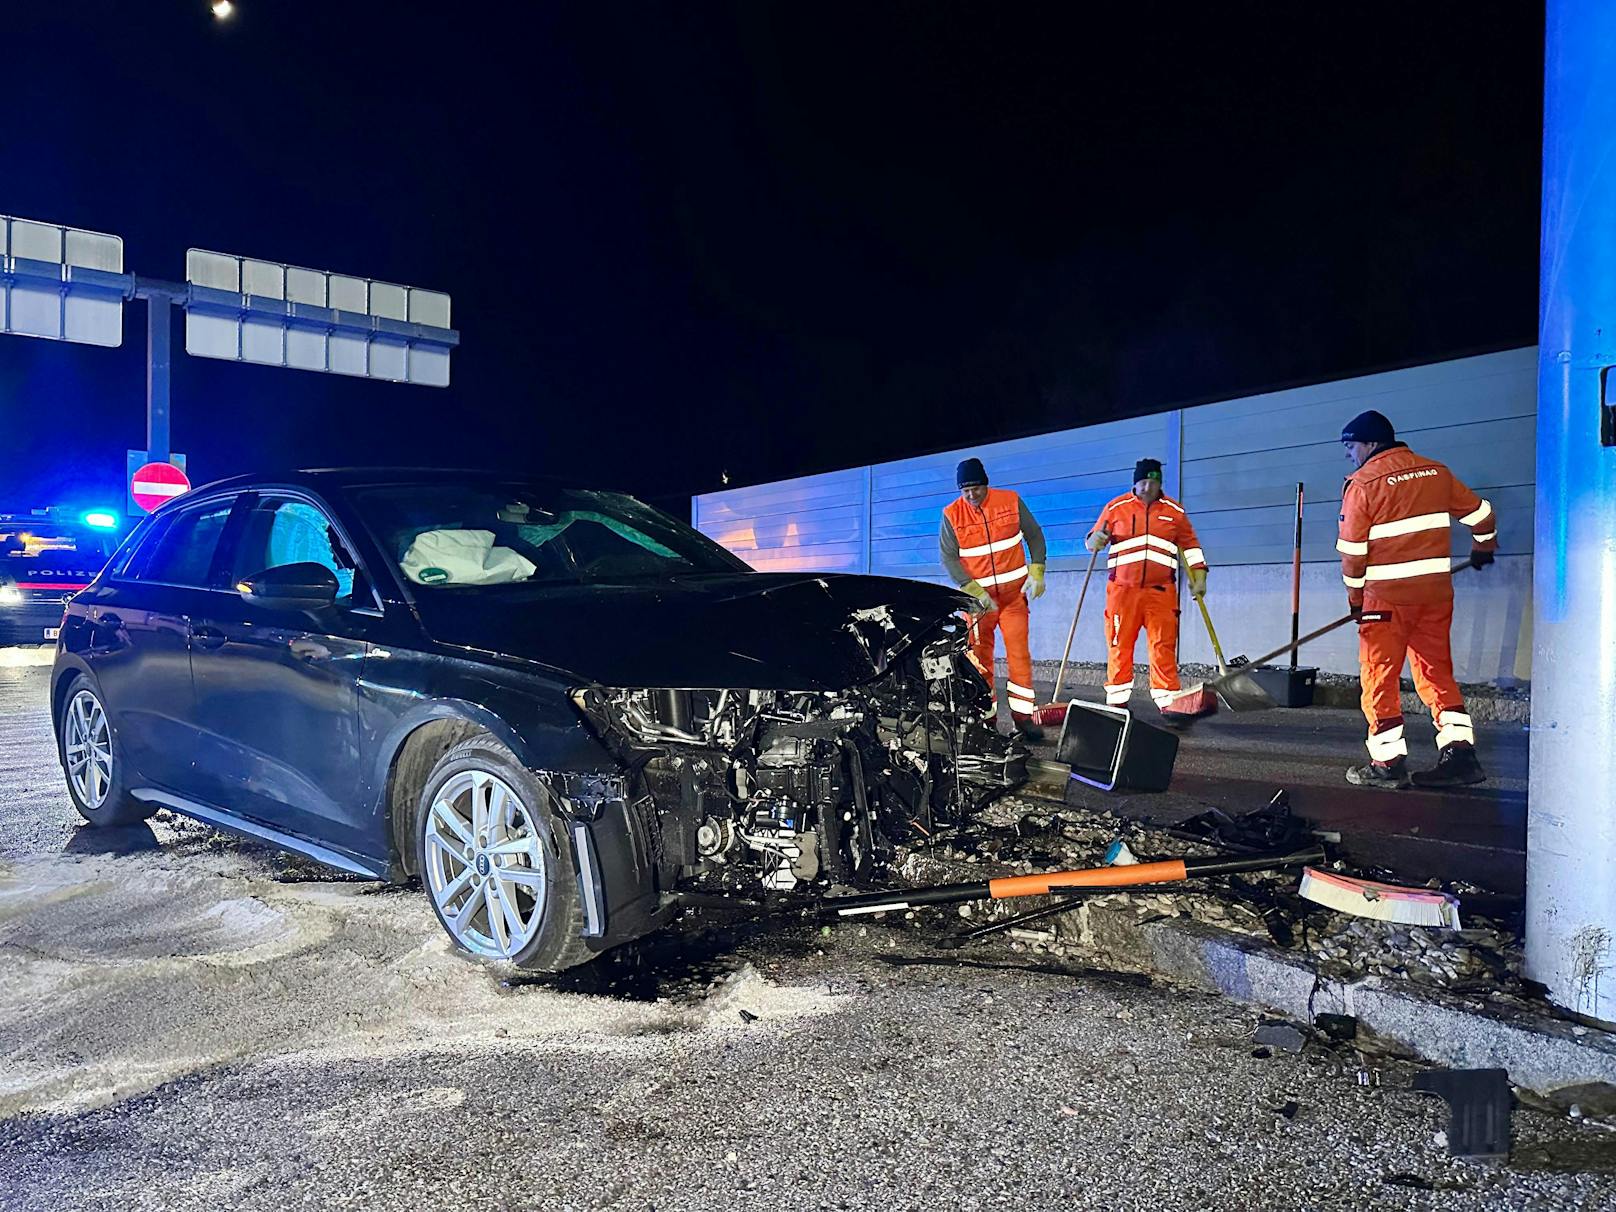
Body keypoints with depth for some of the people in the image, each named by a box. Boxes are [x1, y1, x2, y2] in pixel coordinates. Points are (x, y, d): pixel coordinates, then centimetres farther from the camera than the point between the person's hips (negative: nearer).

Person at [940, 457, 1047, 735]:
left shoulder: (1011, 501, -4)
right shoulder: (952, 514, -6)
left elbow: (1035, 536, 6)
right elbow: (949, 558, -7)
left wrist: (1036, 573, -5)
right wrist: (976, 592, -14)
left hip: (1014, 592, 0)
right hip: (977, 595, 0)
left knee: (1019, 653, -3)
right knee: (979, 657, 3)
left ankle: (1022, 714, 2)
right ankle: (985, 715, 12)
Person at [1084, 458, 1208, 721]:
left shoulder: (1175, 511, 12)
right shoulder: (1116, 507, 7)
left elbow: (1190, 544, 18)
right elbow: (1093, 539, 9)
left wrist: (1199, 576, 10)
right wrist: (1095, 541, -15)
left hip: (1161, 591, 1)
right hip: (1122, 589, -1)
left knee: (1163, 646, -5)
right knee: (1119, 646, 1)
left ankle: (1167, 703, -1)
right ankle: (1117, 701, 12)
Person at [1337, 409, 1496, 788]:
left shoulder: (1362, 483, -7)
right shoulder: (1436, 471, 9)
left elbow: (1352, 548, -5)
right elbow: (1479, 512, 17)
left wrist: (1355, 596, 7)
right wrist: (1483, 546, 38)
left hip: (1387, 595, -6)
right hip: (1437, 590, 6)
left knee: (1379, 676, 2)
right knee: (1436, 671, 13)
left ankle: (1389, 763, 1)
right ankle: (1460, 752, 6)